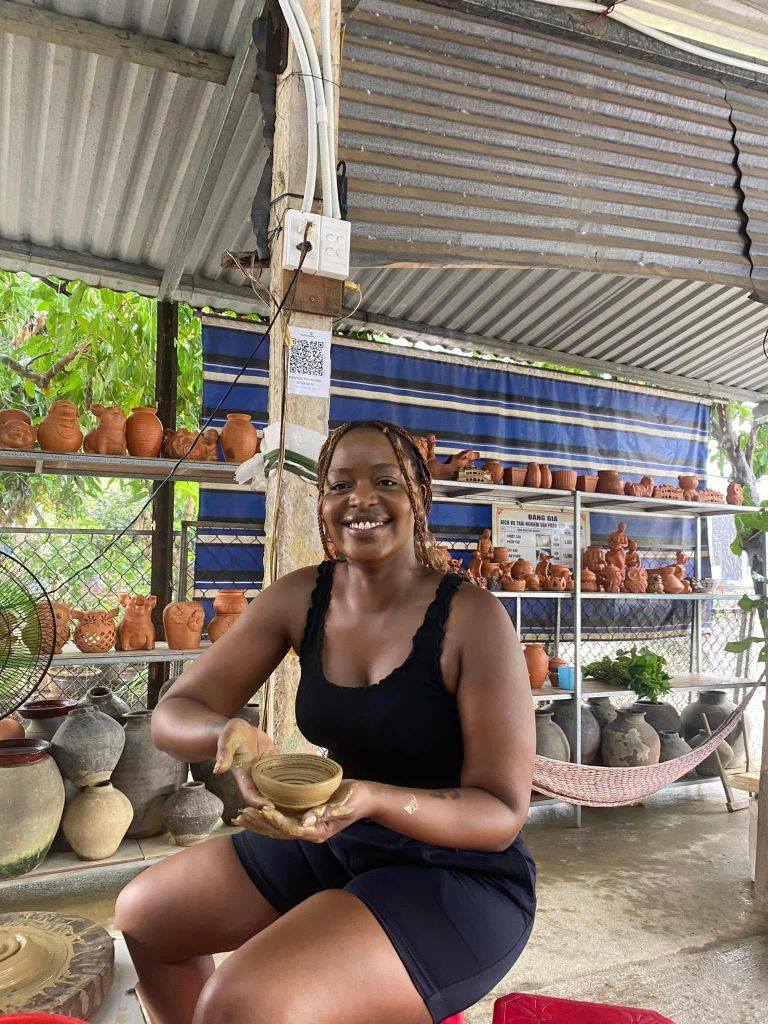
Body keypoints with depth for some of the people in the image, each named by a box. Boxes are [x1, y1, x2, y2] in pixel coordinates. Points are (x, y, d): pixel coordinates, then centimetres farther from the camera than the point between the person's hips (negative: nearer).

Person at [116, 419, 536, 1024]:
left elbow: (503, 813, -19)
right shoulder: (300, 598, -7)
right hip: (336, 841, 6)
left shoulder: (472, 618, -22)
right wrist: (228, 735, -27)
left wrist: (373, 799, -37)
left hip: (460, 872, -5)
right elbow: (174, 714, -3)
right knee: (144, 912, 12)